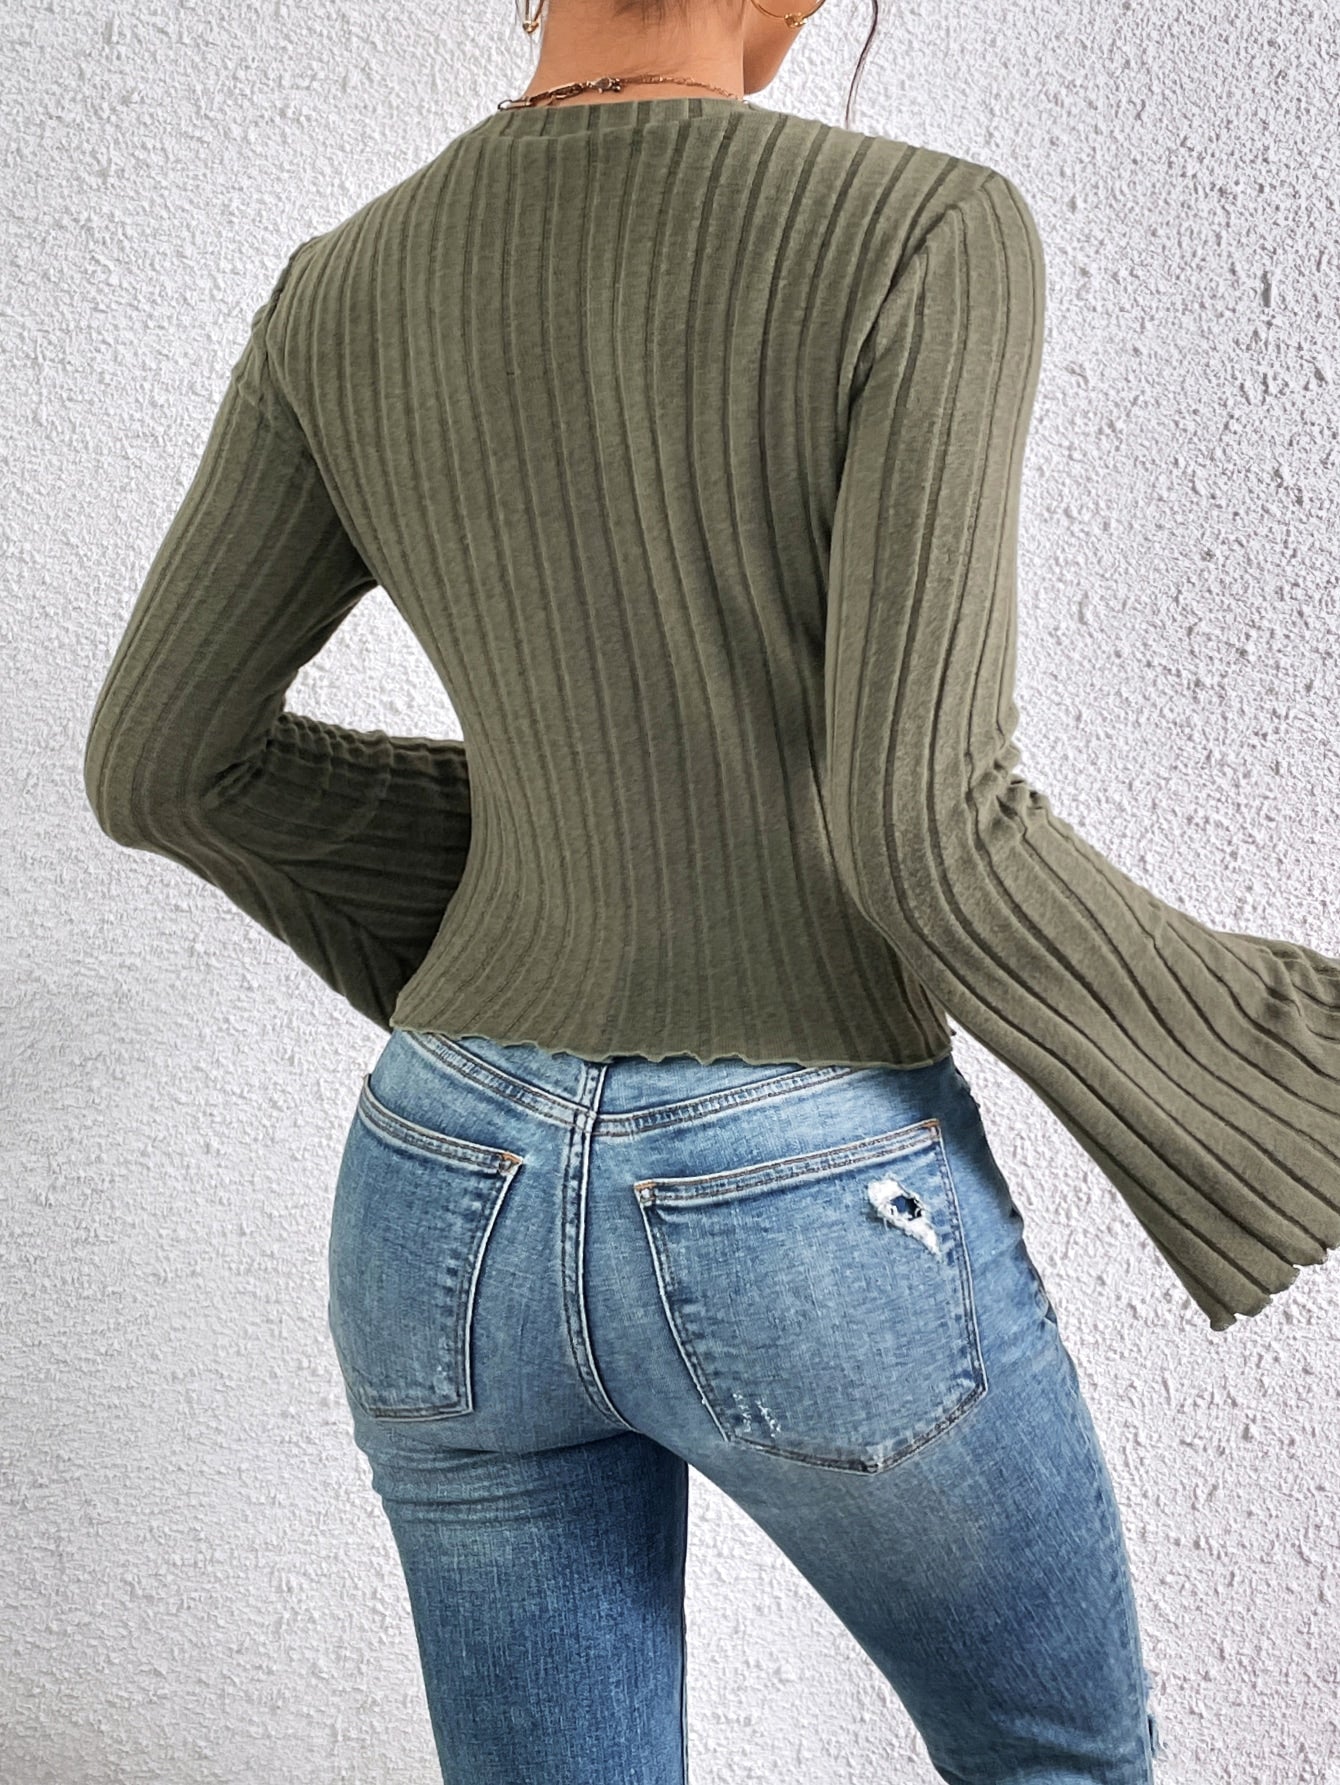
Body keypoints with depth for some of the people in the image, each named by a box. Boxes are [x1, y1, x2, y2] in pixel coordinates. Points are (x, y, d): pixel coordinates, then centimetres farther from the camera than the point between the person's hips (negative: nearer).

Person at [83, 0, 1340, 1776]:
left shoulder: (347, 294, 1)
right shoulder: (927, 236, -15)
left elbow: (157, 761, 6)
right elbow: (926, 828, -21)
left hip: (465, 1198, 5)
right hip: (812, 1233, -4)